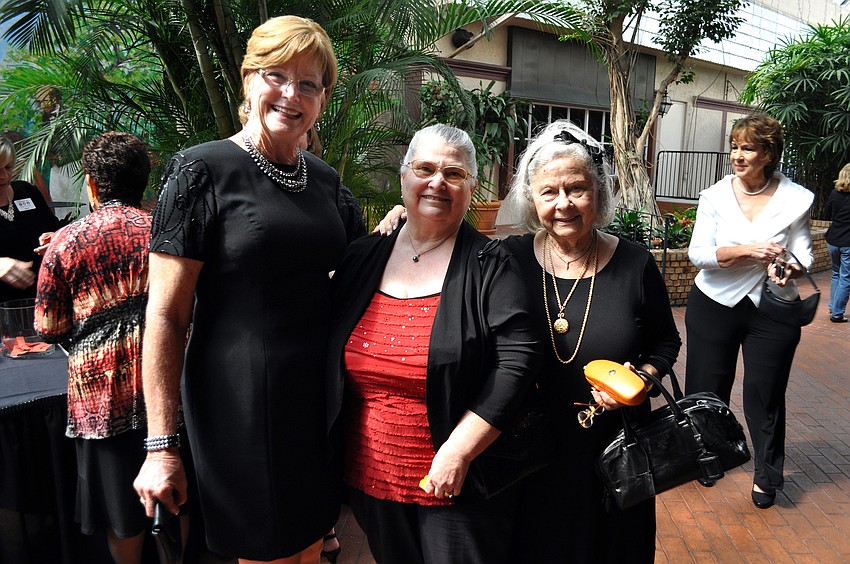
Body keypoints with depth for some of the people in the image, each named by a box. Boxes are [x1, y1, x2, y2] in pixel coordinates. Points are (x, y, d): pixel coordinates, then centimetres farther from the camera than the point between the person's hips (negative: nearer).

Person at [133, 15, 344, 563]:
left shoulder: (324, 177, 8)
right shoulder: (203, 171, -11)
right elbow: (166, 316, -12)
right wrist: (161, 445, -13)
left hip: (319, 395, 6)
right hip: (243, 406, -6)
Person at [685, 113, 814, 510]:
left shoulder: (796, 198, -4)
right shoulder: (715, 195, -5)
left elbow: (803, 253, 0)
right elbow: (698, 253, -12)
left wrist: (789, 269, -23)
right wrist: (748, 250, -26)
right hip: (714, 306, 1)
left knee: (765, 393, 8)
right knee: (706, 388, 12)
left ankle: (766, 474, 30)